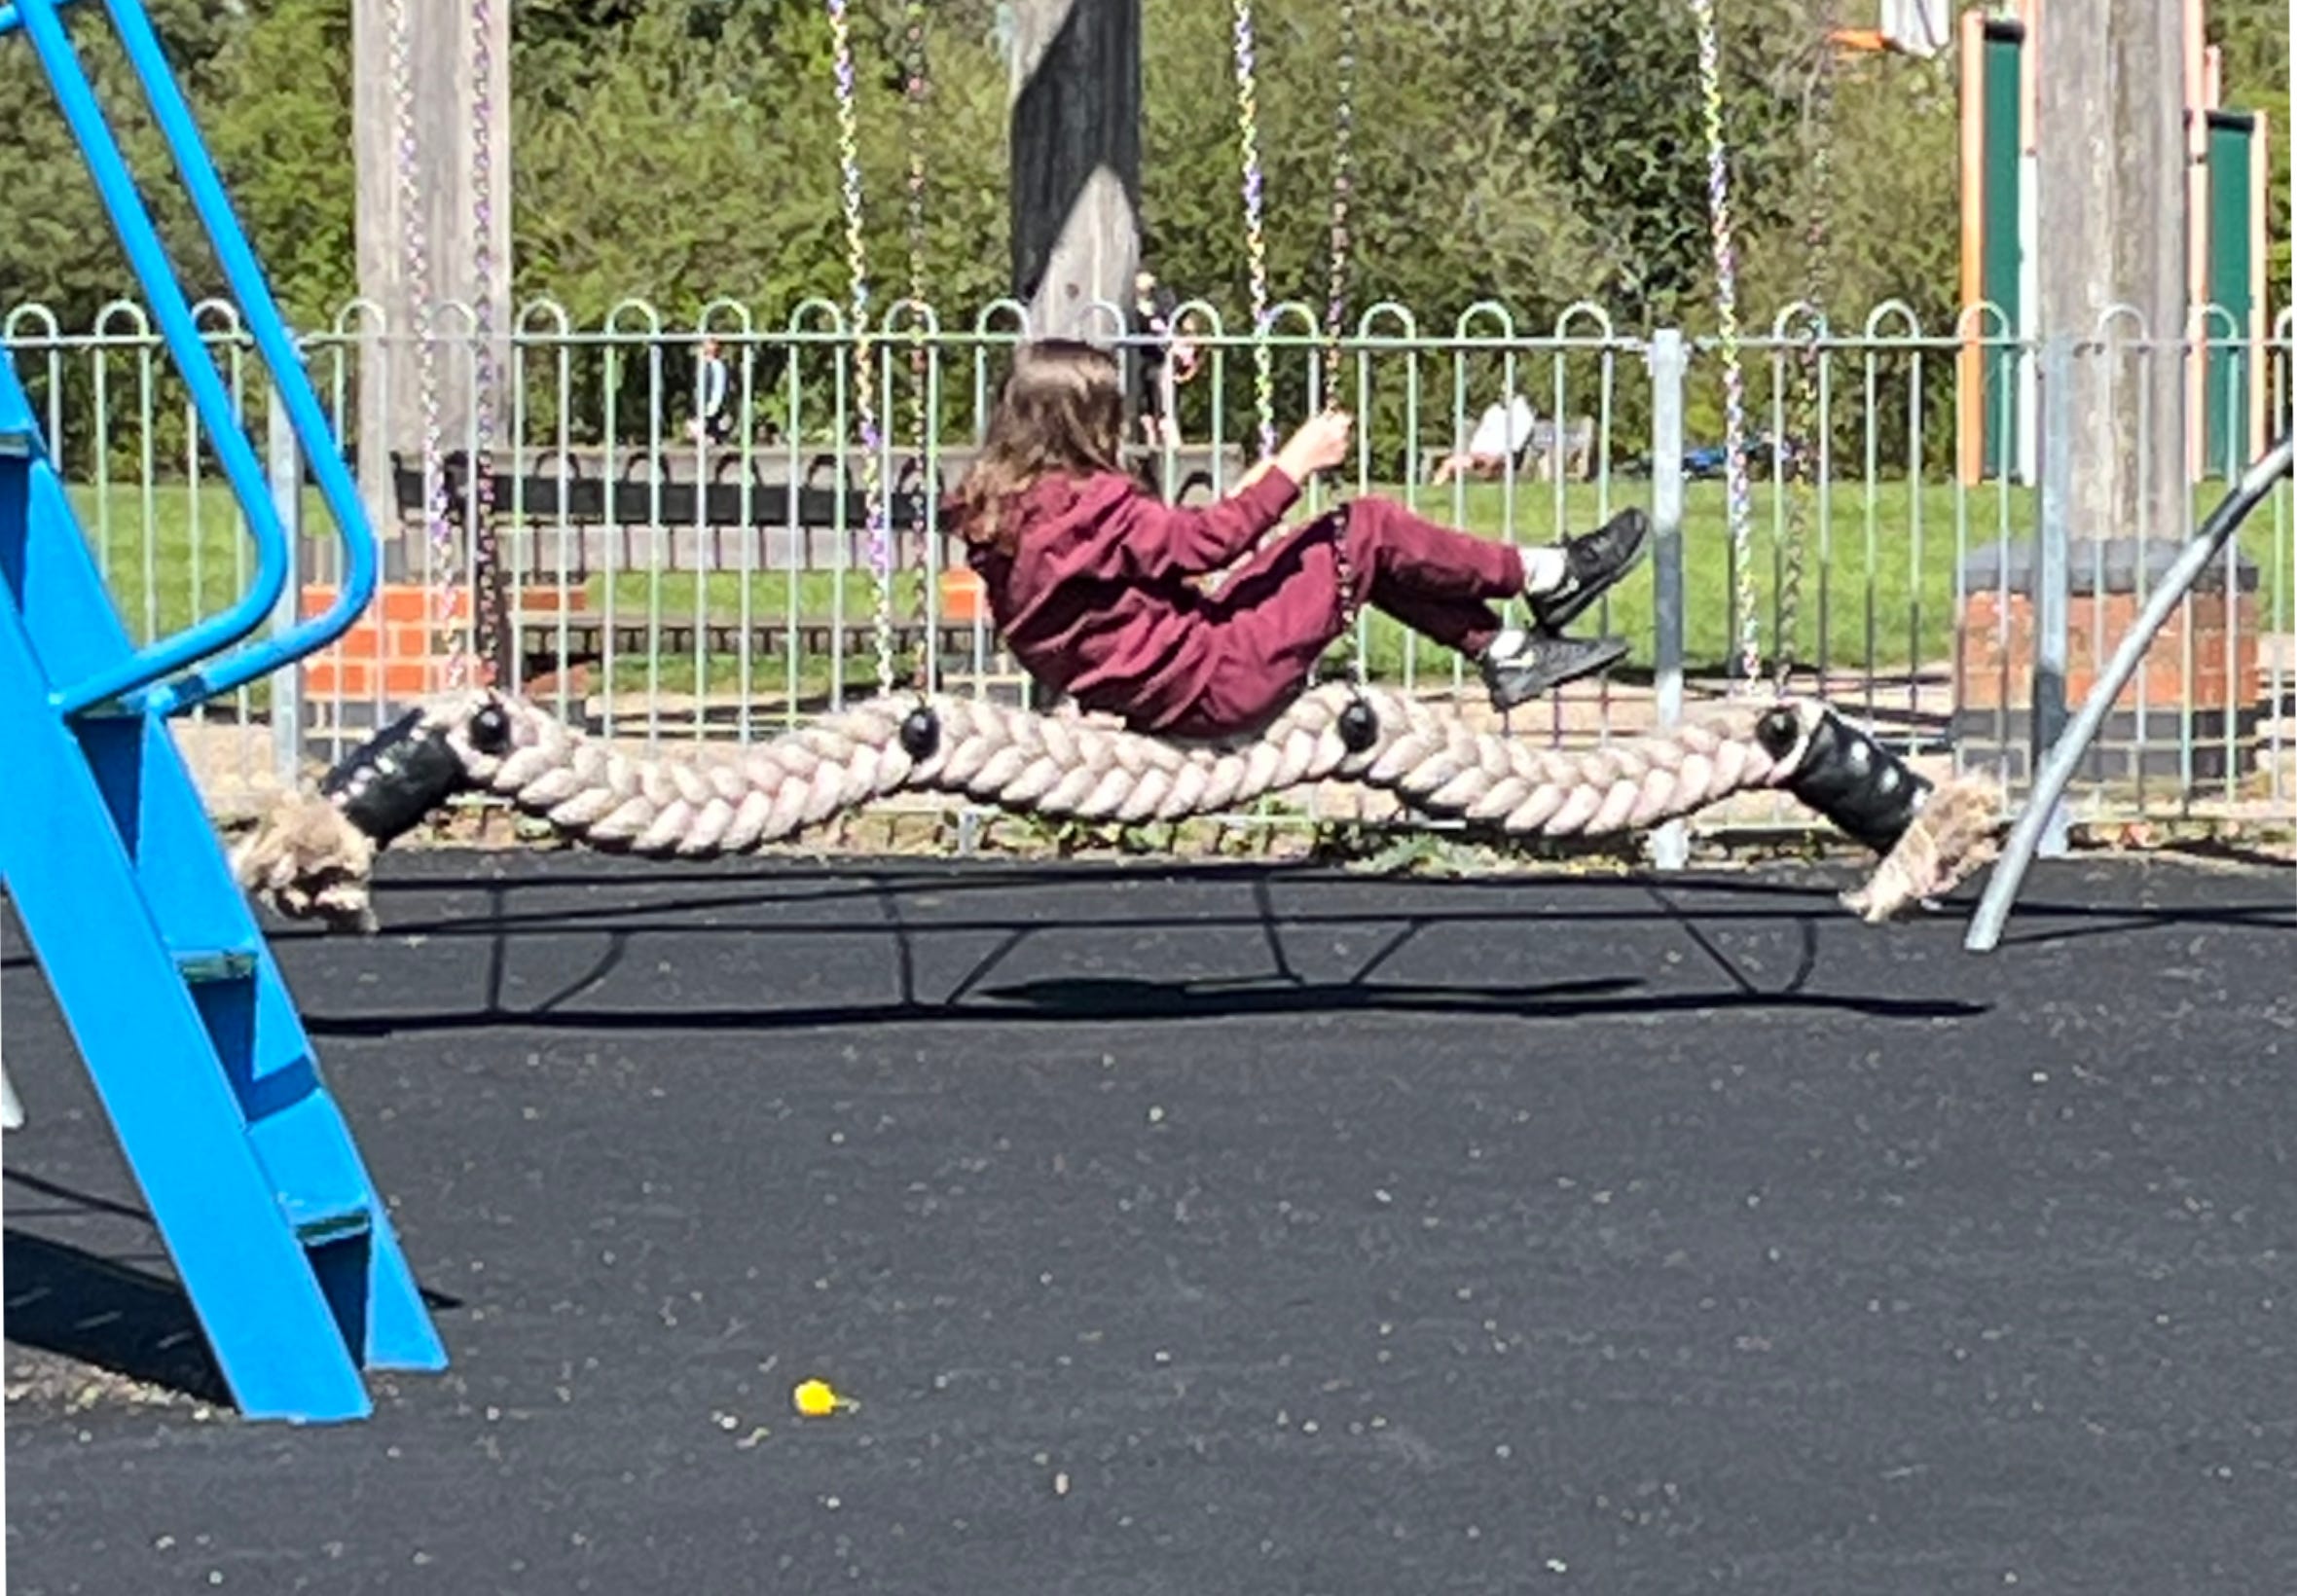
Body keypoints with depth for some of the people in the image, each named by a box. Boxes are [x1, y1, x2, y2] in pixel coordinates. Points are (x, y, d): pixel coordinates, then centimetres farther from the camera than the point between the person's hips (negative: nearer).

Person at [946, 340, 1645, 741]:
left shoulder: (1001, 511, 6)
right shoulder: (1087, 506, -24)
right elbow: (1201, 541, -19)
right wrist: (1291, 466, -10)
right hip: (1211, 688, -10)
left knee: (1351, 537, 15)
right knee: (1369, 531, -1)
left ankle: (1506, 653, 19)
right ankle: (1546, 576, 16)